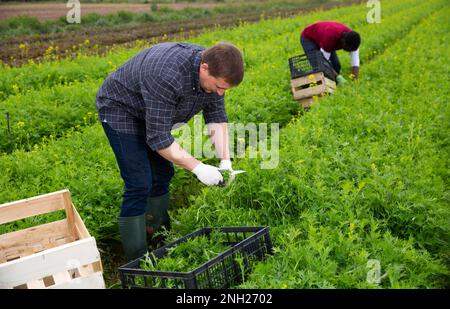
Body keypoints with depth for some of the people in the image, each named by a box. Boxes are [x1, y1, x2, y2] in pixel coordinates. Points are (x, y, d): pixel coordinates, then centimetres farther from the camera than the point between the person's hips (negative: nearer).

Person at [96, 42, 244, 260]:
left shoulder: (213, 72, -15)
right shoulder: (167, 77, -40)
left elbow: (217, 118, -5)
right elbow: (158, 138, -37)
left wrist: (225, 160, -14)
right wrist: (197, 168, -34)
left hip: (151, 113, 8)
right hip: (120, 109, -8)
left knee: (163, 173, 11)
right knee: (140, 184, -13)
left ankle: (158, 234, 29)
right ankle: (136, 260, -4)